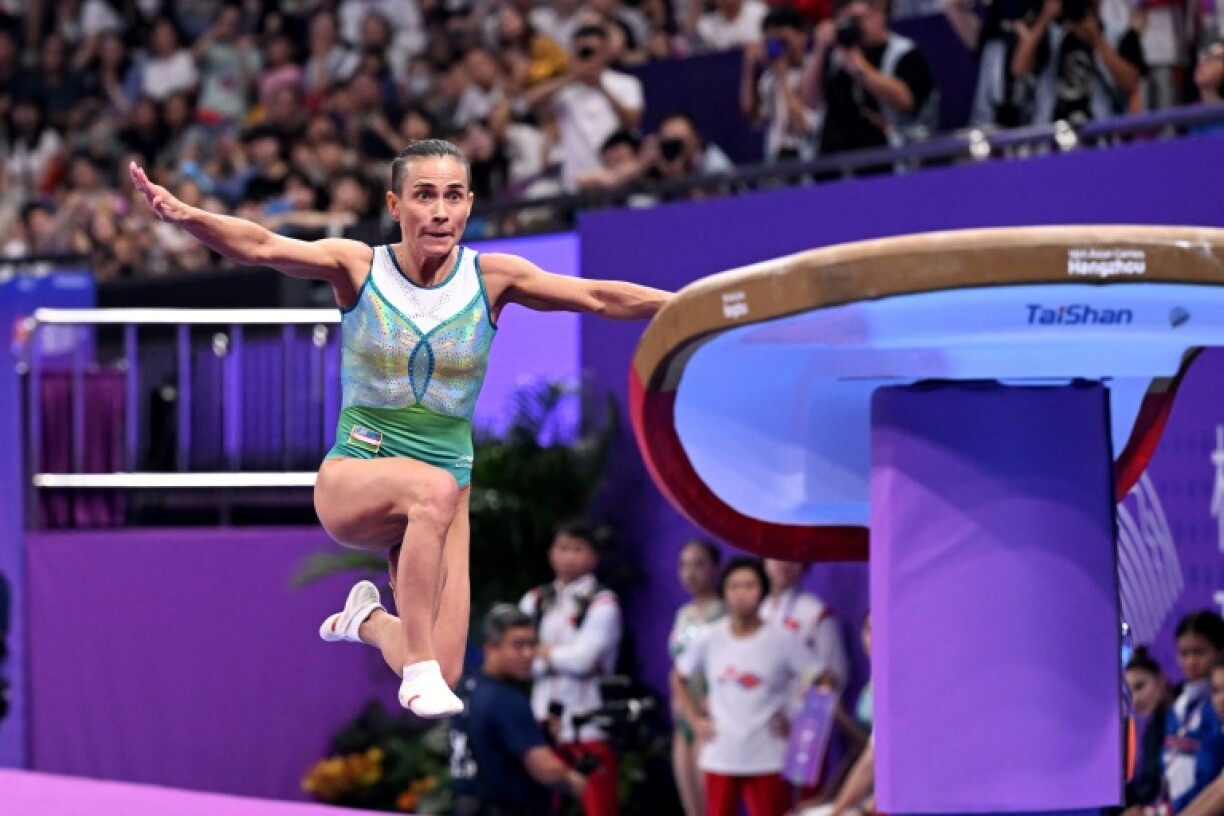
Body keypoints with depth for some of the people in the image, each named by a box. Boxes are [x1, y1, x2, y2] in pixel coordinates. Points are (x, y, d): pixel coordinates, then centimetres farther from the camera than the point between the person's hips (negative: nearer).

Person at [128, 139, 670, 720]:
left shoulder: (491, 278, -3)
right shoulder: (359, 267, -8)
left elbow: (602, 298, -7)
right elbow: (260, 247, -23)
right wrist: (183, 214, -40)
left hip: (445, 491, 3)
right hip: (354, 478, -3)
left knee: (441, 675, -6)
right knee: (435, 487, -38)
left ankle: (368, 620, 29)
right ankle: (419, 668, -29)